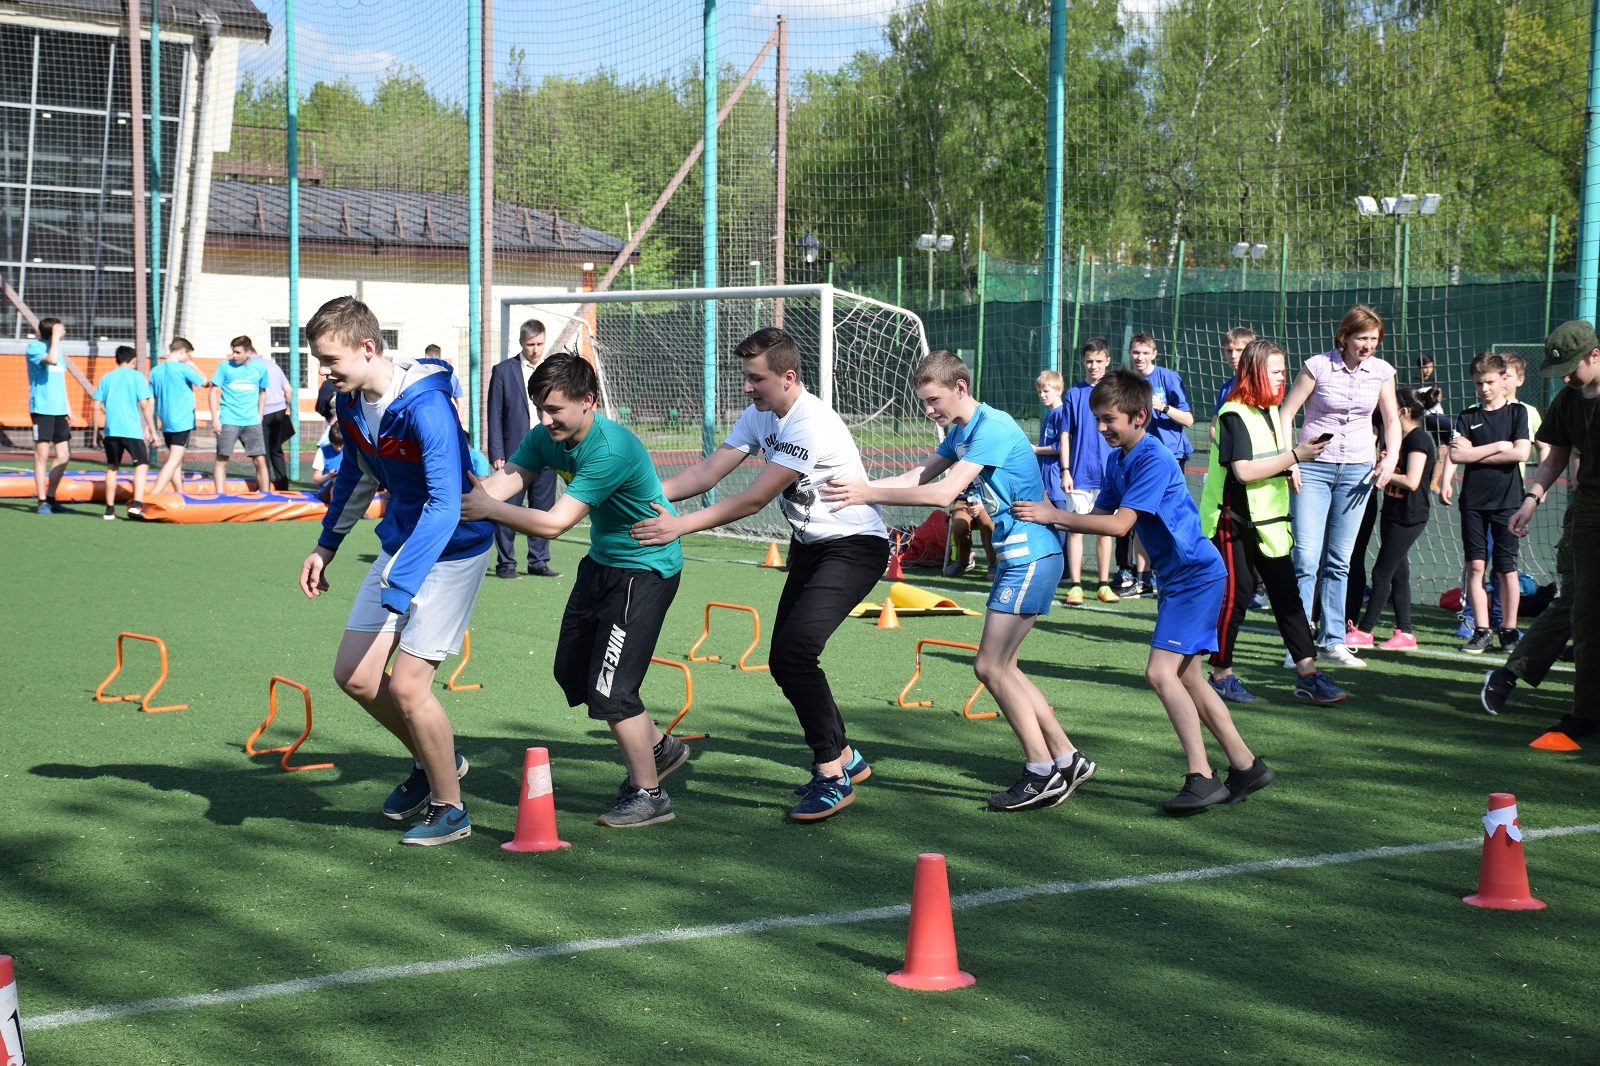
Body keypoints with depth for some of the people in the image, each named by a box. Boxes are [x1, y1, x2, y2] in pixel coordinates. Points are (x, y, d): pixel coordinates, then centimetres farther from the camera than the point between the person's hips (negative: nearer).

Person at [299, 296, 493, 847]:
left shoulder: (425, 407, -29)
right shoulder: (349, 401, -3)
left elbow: (444, 504, -35)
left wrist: (397, 589, -40)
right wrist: (326, 546, 20)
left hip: (450, 549, -8)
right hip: (399, 542, 8)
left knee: (406, 685, -10)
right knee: (355, 675, 5)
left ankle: (449, 808, 9)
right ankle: (431, 761, 29)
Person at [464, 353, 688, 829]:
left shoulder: (611, 450, -32)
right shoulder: (545, 437, -6)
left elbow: (553, 523, -35)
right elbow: (499, 484, -17)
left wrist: (488, 508, -39)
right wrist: (453, 502, -35)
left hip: (646, 568, -9)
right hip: (602, 560, 9)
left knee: (610, 685, -10)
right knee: (573, 670, 15)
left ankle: (648, 794, 6)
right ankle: (659, 746, 33)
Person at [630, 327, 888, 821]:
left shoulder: (812, 425, -26)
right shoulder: (759, 415, 3)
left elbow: (753, 500, -26)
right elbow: (709, 470, -3)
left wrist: (680, 525, -25)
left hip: (854, 545, -9)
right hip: (809, 546, 9)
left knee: (795, 649, -22)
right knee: (785, 660, 6)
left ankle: (831, 776, -12)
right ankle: (845, 757, 24)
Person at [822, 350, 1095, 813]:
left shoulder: (992, 428, -19)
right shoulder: (959, 433, 12)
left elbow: (944, 493, -27)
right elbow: (916, 477, 8)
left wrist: (870, 495, -27)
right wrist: (855, 488, -4)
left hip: (1032, 556, -10)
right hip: (1014, 555, 10)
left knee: (991, 667, -10)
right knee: (1000, 669, 12)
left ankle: (1043, 773, -1)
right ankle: (1066, 758, 20)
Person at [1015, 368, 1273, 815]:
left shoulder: (1155, 460, -20)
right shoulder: (1118, 460, 8)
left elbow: (1119, 524, -27)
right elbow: (1099, 515, 10)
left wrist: (1053, 515, -26)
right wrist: (1050, 518, -5)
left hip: (1196, 574, -10)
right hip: (1178, 577, 10)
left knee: (1161, 672, -16)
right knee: (1186, 677, 13)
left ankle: (1202, 777, -15)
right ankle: (1246, 766, 22)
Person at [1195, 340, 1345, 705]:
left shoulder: (1270, 412, 14)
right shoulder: (1234, 415, -14)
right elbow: (1243, 470, -25)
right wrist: (1295, 456, -22)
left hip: (1268, 521, 8)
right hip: (1234, 523, -8)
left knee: (1286, 593, 3)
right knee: (1235, 595, -2)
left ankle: (1307, 675, 2)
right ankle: (1221, 675, 11)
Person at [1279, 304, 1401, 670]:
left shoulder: (1382, 372, 3)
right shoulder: (1317, 366, -8)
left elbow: (1392, 420, 15)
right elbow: (1287, 413, -4)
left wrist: (1391, 457, -1)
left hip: (1358, 469, 3)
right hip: (1313, 466, -3)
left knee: (1339, 561, 9)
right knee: (1306, 557, -11)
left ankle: (1332, 642, 16)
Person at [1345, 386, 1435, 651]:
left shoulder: (1419, 439, -14)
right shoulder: (1402, 439, 14)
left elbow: (1411, 481, -22)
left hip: (1409, 517, -10)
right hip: (1393, 513, 10)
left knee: (1382, 573, -6)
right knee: (1398, 574, 9)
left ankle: (1364, 631, -2)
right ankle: (1405, 633, 12)